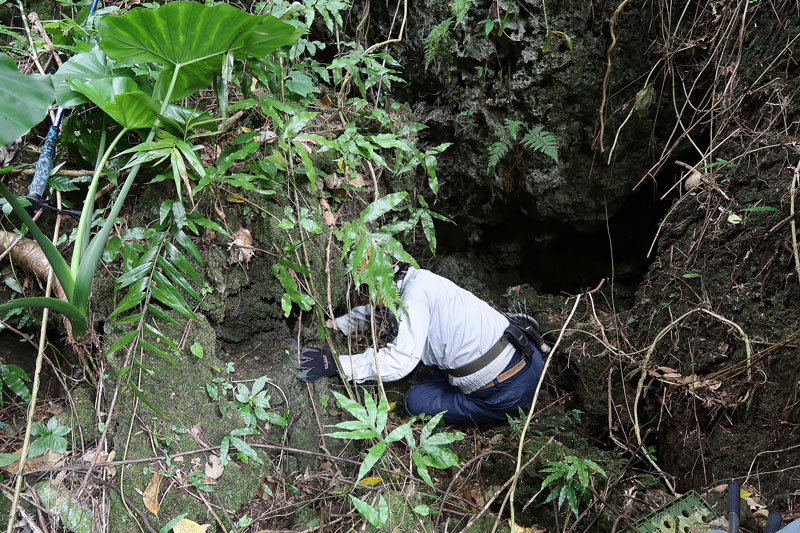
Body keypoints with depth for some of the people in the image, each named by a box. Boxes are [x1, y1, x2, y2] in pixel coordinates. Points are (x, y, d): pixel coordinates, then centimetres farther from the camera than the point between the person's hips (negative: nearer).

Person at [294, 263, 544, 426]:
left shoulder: (416, 291, -17)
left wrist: (335, 364, -23)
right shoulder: (418, 279, 11)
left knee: (416, 401, 4)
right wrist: (329, 325, 19)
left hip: (509, 392, -9)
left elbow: (401, 360, -26)